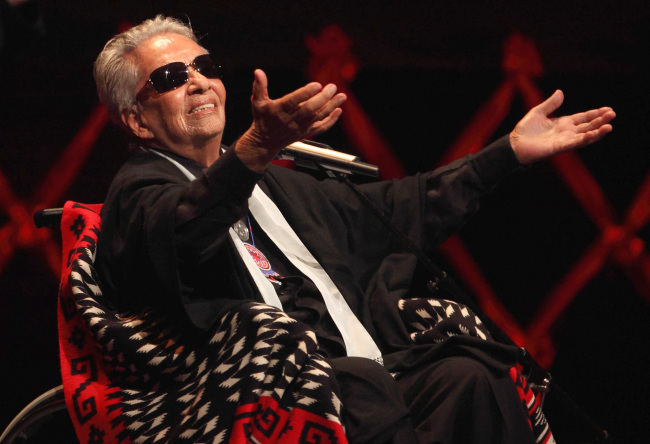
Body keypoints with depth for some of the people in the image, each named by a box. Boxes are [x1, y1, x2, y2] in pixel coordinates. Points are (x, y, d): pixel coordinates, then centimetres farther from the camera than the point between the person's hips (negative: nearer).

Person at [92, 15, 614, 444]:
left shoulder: (267, 182, 31)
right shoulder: (137, 193, 6)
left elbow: (397, 209, 36)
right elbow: (179, 228, -19)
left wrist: (512, 151, 34)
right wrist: (256, 147, -37)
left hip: (371, 382, 6)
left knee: (467, 375, -23)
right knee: (360, 384, -36)